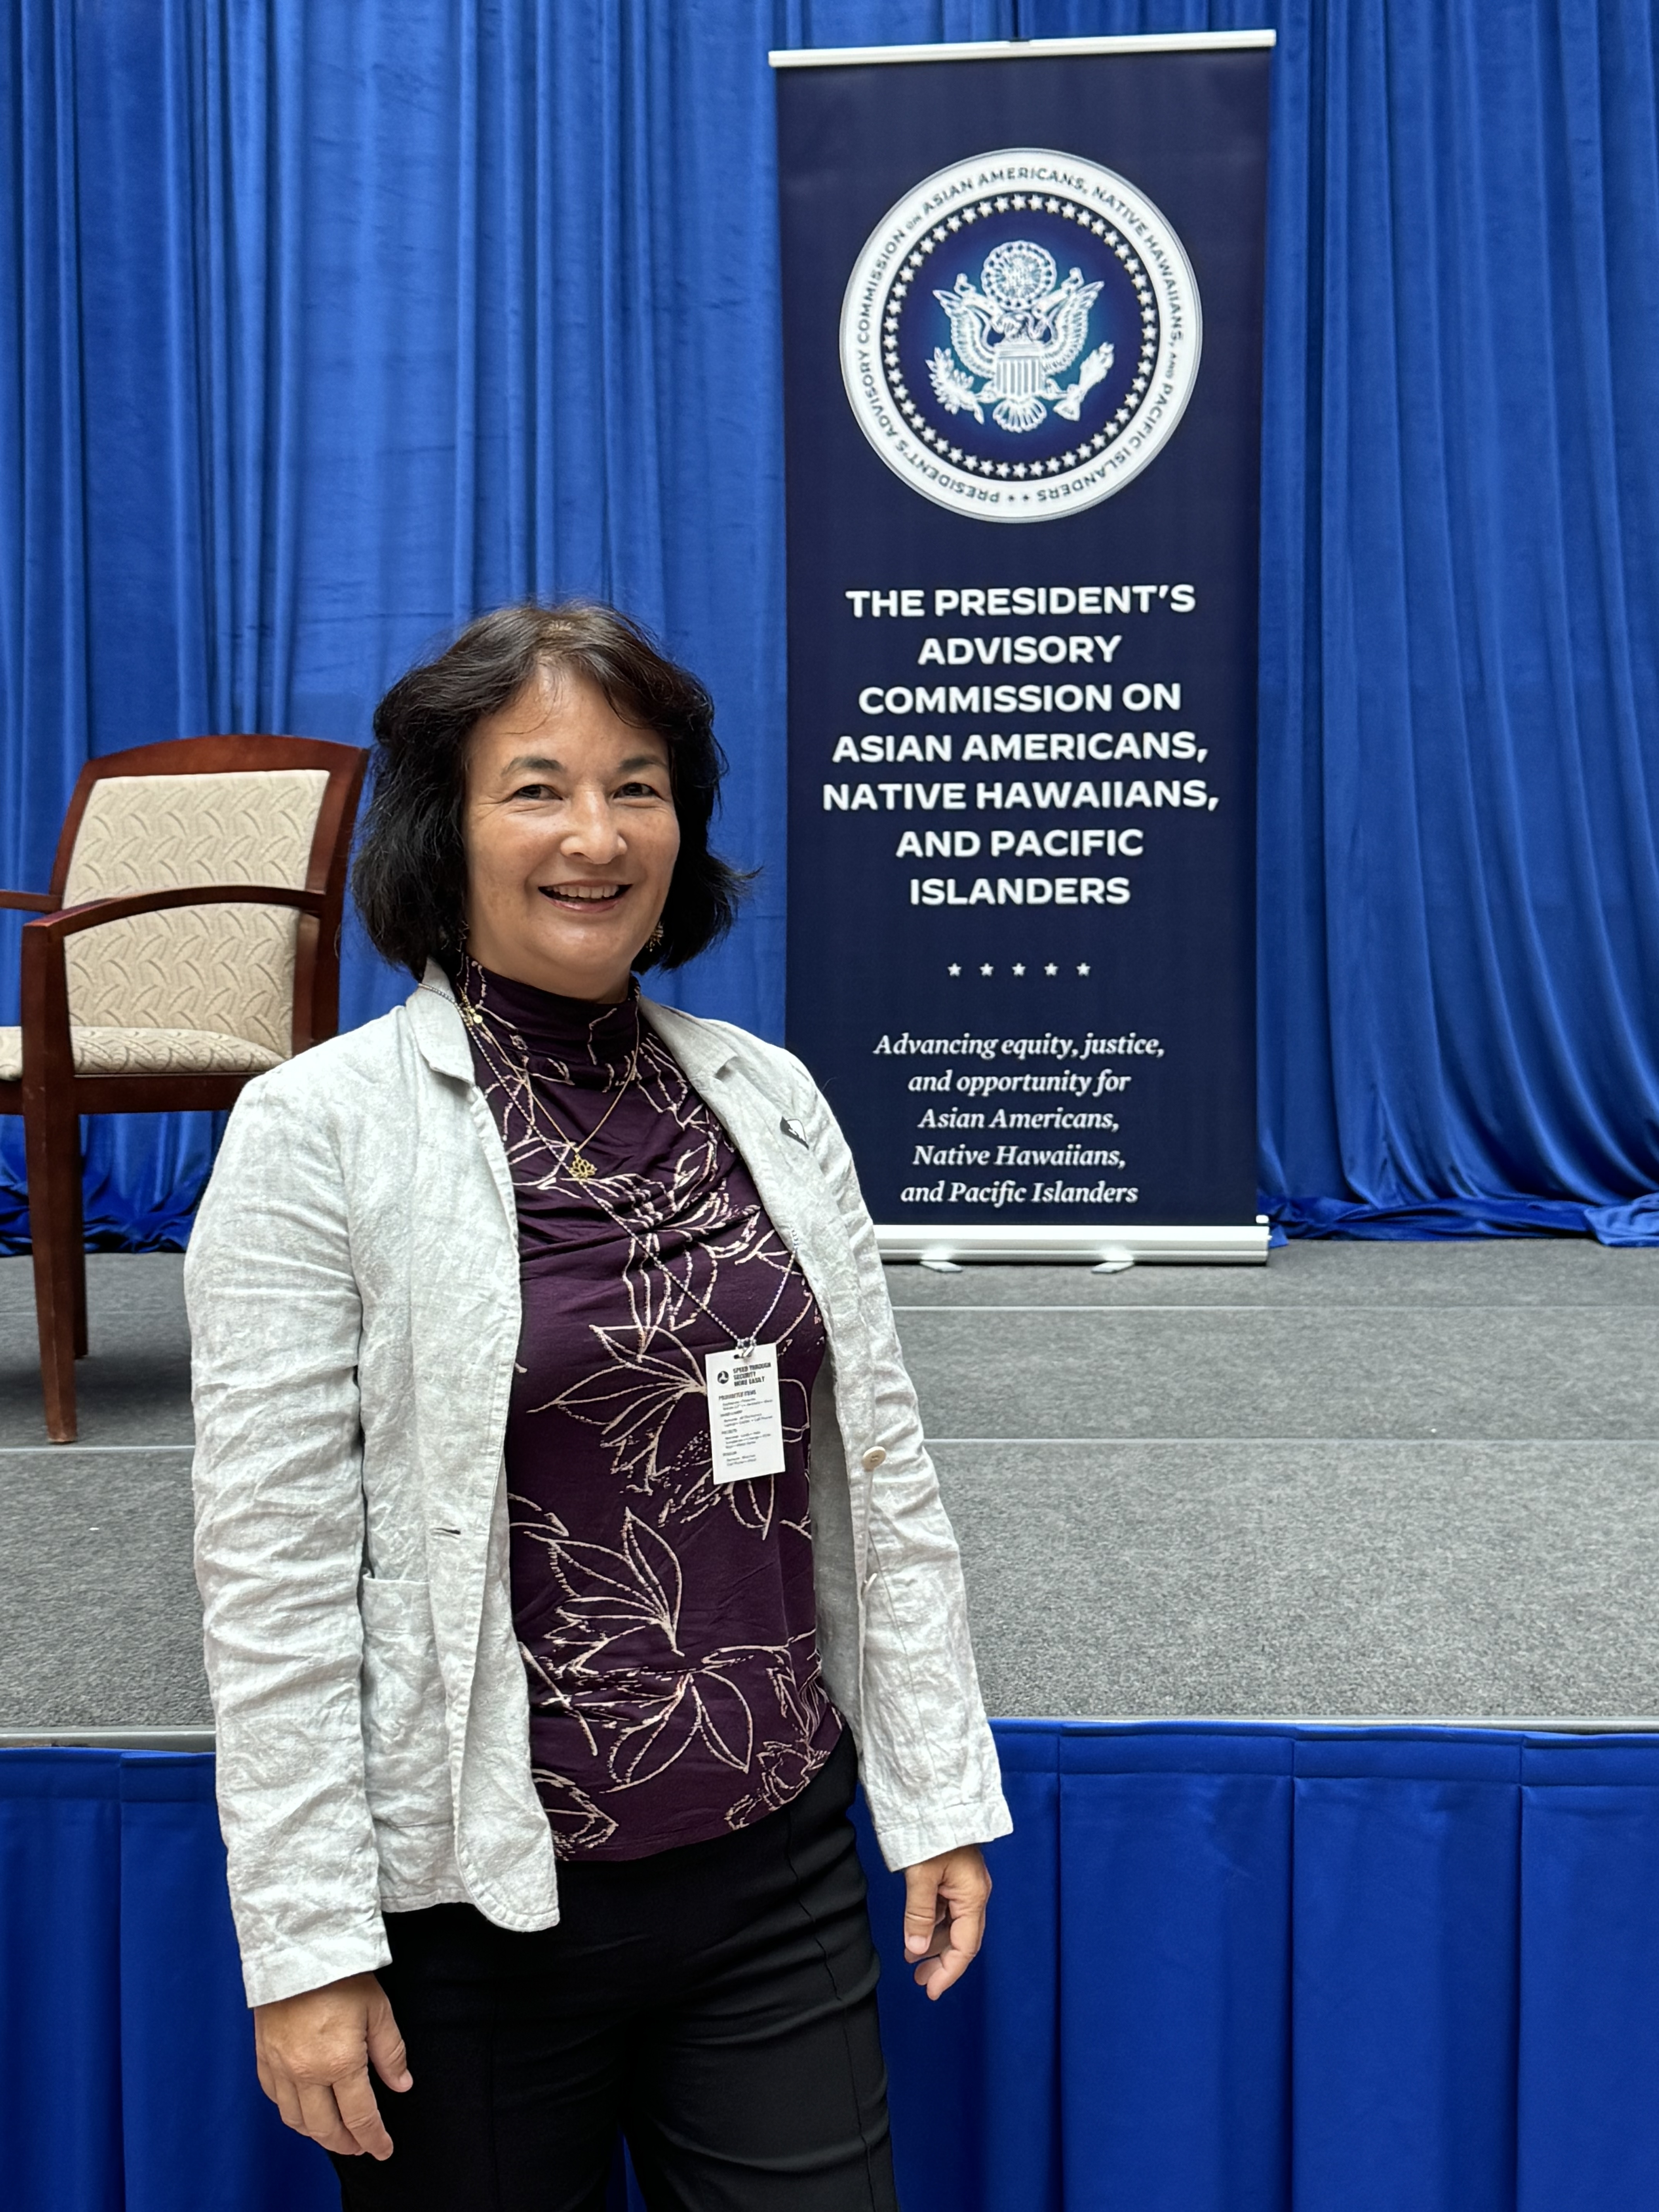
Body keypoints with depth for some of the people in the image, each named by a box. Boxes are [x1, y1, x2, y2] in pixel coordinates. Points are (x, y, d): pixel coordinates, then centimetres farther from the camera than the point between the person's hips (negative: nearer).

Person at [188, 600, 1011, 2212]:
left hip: (780, 1874, 4)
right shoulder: (315, 1134, -10)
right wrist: (305, 1945, -10)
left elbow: (883, 1471, 6)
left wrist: (940, 1792, 6)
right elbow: (273, 1574, -10)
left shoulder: (769, 1098, 3)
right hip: (478, 1900, -3)